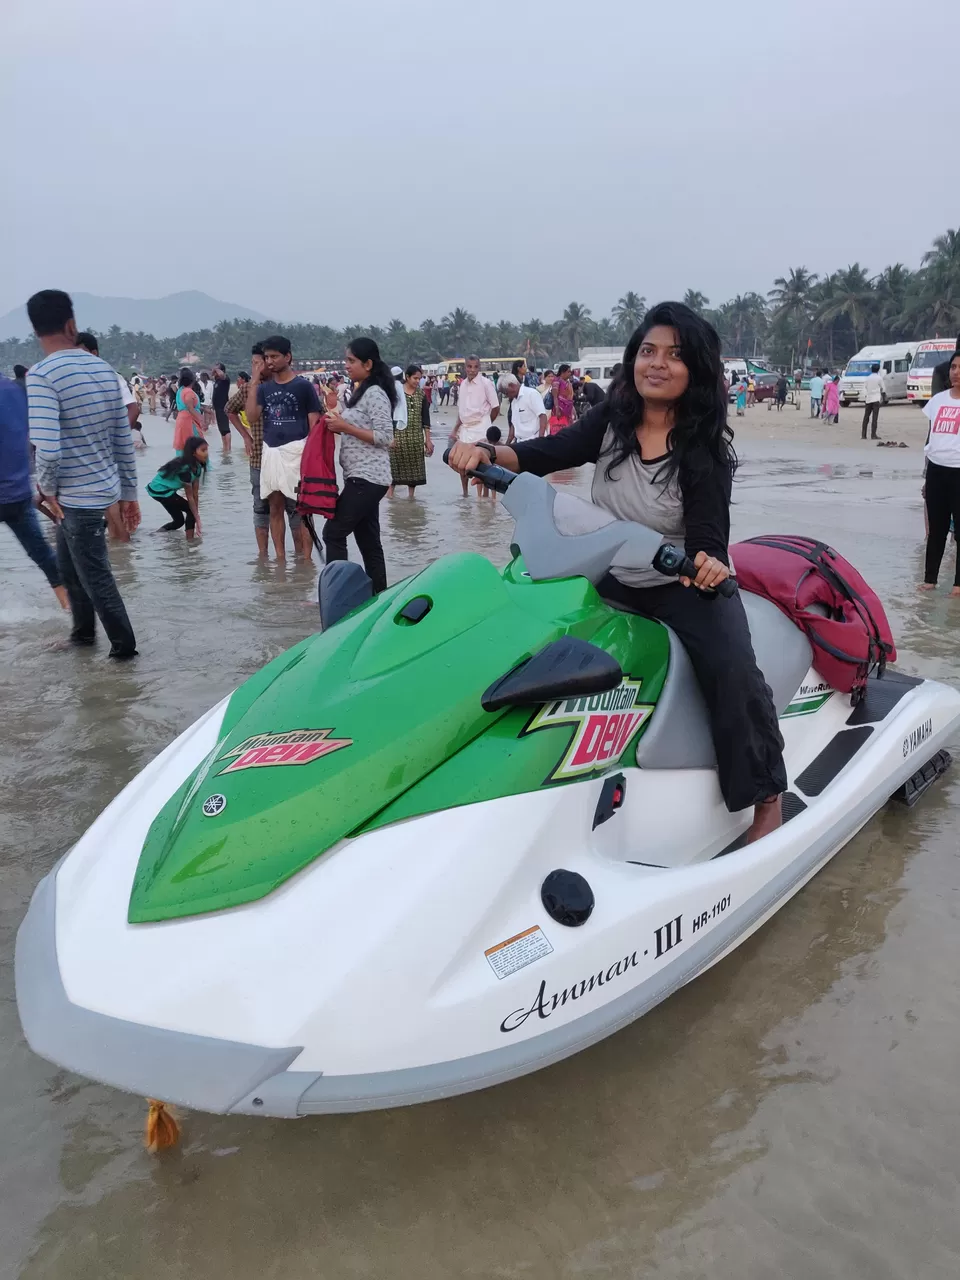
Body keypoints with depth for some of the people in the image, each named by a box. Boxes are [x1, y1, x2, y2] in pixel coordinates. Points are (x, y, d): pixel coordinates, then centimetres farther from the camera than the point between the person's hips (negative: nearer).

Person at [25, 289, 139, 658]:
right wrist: (129, 493, 13)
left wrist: (45, 488, -8)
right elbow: (124, 439, 5)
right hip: (102, 487, 7)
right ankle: (83, 630, 39)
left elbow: (48, 449, -26)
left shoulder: (41, 375, -17)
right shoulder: (103, 368, 2)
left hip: (76, 495, -7)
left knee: (96, 576, 9)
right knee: (69, 564, 25)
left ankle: (124, 645, 22)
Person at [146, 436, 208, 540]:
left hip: (167, 489, 9)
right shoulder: (184, 468, -30)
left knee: (179, 520, 15)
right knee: (191, 511, -10)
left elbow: (195, 492, -3)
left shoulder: (197, 465, -3)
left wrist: (196, 514, -4)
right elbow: (190, 496, -26)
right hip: (160, 490, -9)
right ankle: (190, 540, -4)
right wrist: (197, 518, -22)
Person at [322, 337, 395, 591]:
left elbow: (385, 437, -18)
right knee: (368, 540, 10)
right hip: (361, 477, 10)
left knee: (333, 532, -7)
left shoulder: (375, 394, -12)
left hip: (367, 478, -10)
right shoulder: (360, 391, 17)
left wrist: (345, 427, -18)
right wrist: (339, 424, 8)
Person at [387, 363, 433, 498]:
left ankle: (411, 494, 15)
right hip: (399, 435, -3)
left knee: (415, 466, 6)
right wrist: (390, 436, -9)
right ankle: (389, 492, 10)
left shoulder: (421, 394, 6)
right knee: (396, 465, -2)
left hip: (416, 437, 3)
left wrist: (428, 439, 6)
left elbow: (425, 417, 8)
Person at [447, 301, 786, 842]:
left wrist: (710, 565, -47)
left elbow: (708, 536, -21)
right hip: (612, 579, 5)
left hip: (685, 583, -4)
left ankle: (767, 796, -7)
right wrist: (487, 452, -29)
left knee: (732, 668, -28)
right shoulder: (612, 421, -3)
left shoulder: (704, 449, -15)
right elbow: (548, 453, -9)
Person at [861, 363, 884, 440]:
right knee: (875, 417, -6)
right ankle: (873, 435, -12)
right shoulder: (879, 378, -4)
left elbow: (865, 388, 6)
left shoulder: (868, 378, 7)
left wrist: (865, 399, 10)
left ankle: (863, 435, 4)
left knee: (866, 417, 8)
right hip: (876, 399, -4)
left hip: (868, 399, 4)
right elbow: (882, 388, 6)